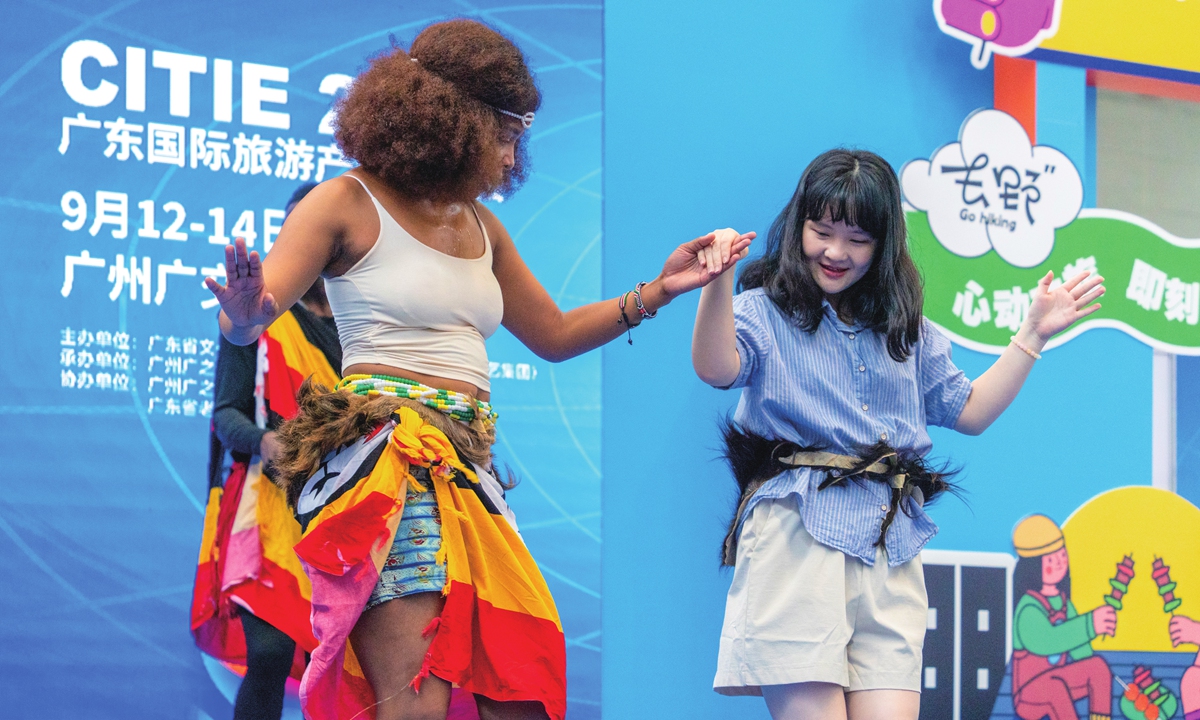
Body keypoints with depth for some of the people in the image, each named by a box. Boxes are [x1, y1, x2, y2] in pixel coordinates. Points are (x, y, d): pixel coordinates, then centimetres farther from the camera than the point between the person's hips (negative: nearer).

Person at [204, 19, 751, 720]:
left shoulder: (482, 228, 20)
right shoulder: (351, 203, 0)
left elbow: (554, 335, 30)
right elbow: (245, 322, -5)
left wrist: (658, 290, 19)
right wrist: (246, 313, -30)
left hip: (469, 471, 7)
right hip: (386, 452, -7)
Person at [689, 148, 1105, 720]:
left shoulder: (909, 332, 23)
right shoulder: (764, 312, 7)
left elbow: (969, 412, 24)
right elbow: (717, 369, -15)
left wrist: (1033, 334, 18)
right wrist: (717, 283, -32)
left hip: (890, 548, 4)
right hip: (797, 537, -4)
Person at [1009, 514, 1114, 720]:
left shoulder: (1061, 600, 4)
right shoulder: (1029, 608, -22)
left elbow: (1080, 650, 11)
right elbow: (1045, 641, -41)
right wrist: (1091, 625, -41)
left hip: (1056, 678, 8)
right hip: (1029, 692, -8)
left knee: (1098, 665, -11)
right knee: (1054, 686, -37)